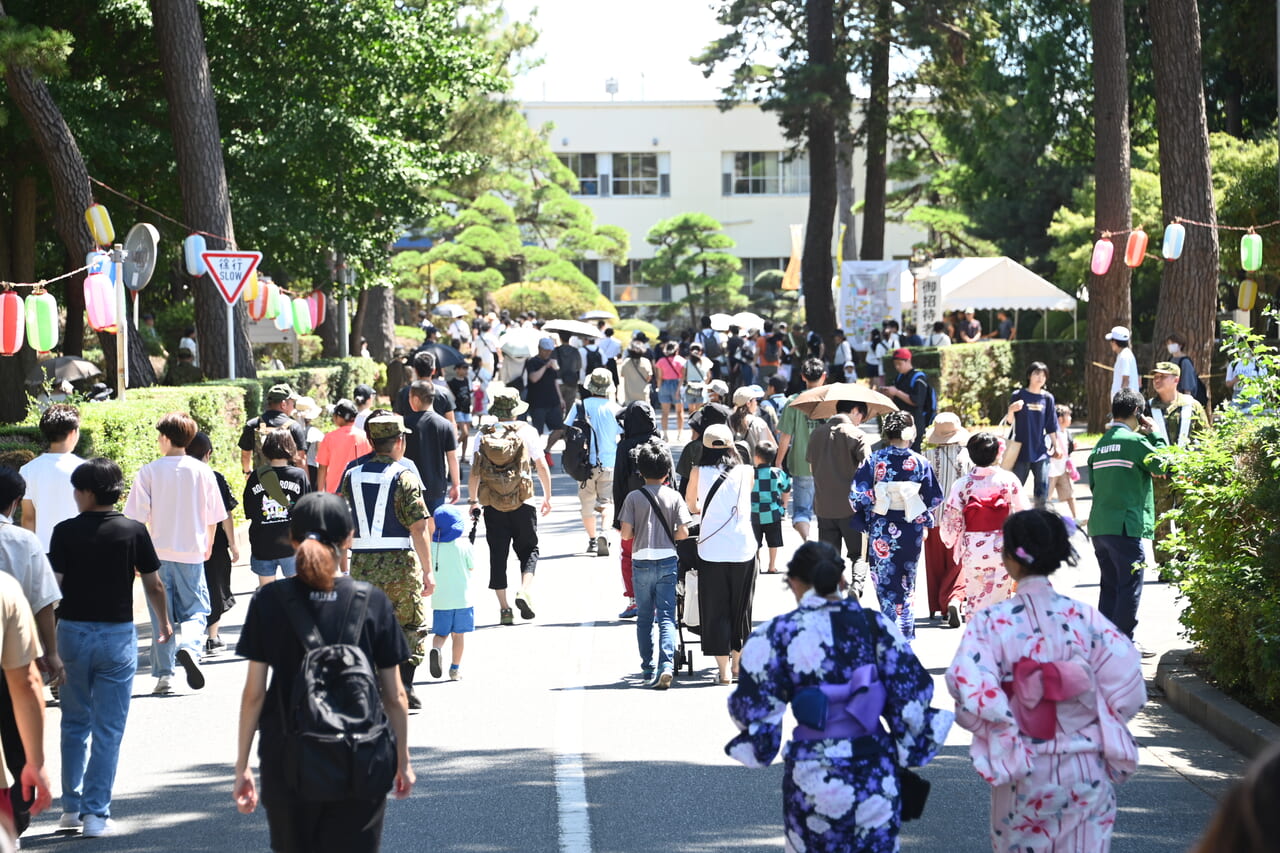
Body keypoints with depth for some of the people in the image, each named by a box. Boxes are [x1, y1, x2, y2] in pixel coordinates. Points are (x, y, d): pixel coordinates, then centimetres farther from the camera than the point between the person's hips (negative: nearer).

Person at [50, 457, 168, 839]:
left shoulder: (65, 532, -6)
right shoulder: (134, 531, -4)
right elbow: (154, 584, 1)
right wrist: (164, 623, 18)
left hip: (73, 632, 1)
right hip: (117, 635, -1)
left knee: (75, 724, 16)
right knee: (108, 729, 4)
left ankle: (71, 808, 18)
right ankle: (96, 814, 3)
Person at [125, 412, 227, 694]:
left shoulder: (149, 472, -5)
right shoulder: (202, 471, -1)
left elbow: (137, 518, -5)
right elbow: (213, 517, 6)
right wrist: (208, 546, 24)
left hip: (158, 554, 0)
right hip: (191, 554, 0)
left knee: (161, 616, 8)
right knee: (195, 611, 7)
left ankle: (163, 674, 7)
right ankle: (189, 646, -23)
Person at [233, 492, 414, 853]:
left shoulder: (269, 602, -4)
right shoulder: (373, 603, -4)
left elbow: (254, 692, -2)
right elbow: (394, 695, 0)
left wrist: (242, 765, 6)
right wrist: (403, 760, 13)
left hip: (287, 764, 1)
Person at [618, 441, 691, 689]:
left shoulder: (634, 497, -3)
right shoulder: (674, 497, -2)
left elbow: (626, 533, -7)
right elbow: (683, 532, -6)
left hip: (641, 563, 0)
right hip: (667, 561, 0)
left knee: (644, 618, 13)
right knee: (666, 617, -1)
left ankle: (648, 669, 17)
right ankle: (667, 665, -18)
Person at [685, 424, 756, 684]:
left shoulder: (699, 473, -1)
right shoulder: (746, 473, 2)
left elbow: (690, 503, 17)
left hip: (712, 551, -2)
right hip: (743, 550, 2)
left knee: (716, 609, 5)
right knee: (741, 608, 15)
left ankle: (724, 670, 0)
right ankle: (738, 665, 24)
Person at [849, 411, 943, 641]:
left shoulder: (874, 460, -7)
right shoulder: (920, 462, -5)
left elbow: (858, 495, -9)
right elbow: (934, 499, 0)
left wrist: (865, 522, 5)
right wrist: (923, 517, 19)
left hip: (881, 530, -1)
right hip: (911, 530, 1)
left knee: (885, 581, 7)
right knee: (907, 581, 17)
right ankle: (906, 632, 21)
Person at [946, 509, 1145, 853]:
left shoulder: (990, 622, -11)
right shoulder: (1085, 618, -6)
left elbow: (974, 697, -19)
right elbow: (1127, 689, -9)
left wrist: (1004, 734, 0)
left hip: (1022, 774, -1)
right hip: (1085, 773, 1)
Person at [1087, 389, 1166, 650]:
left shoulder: (1101, 444, 13)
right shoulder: (1135, 441, -9)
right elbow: (1161, 466, -4)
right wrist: (1155, 436, 4)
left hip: (1099, 525, 7)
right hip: (1126, 526, -7)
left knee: (1110, 586, 15)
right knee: (1130, 586, -2)